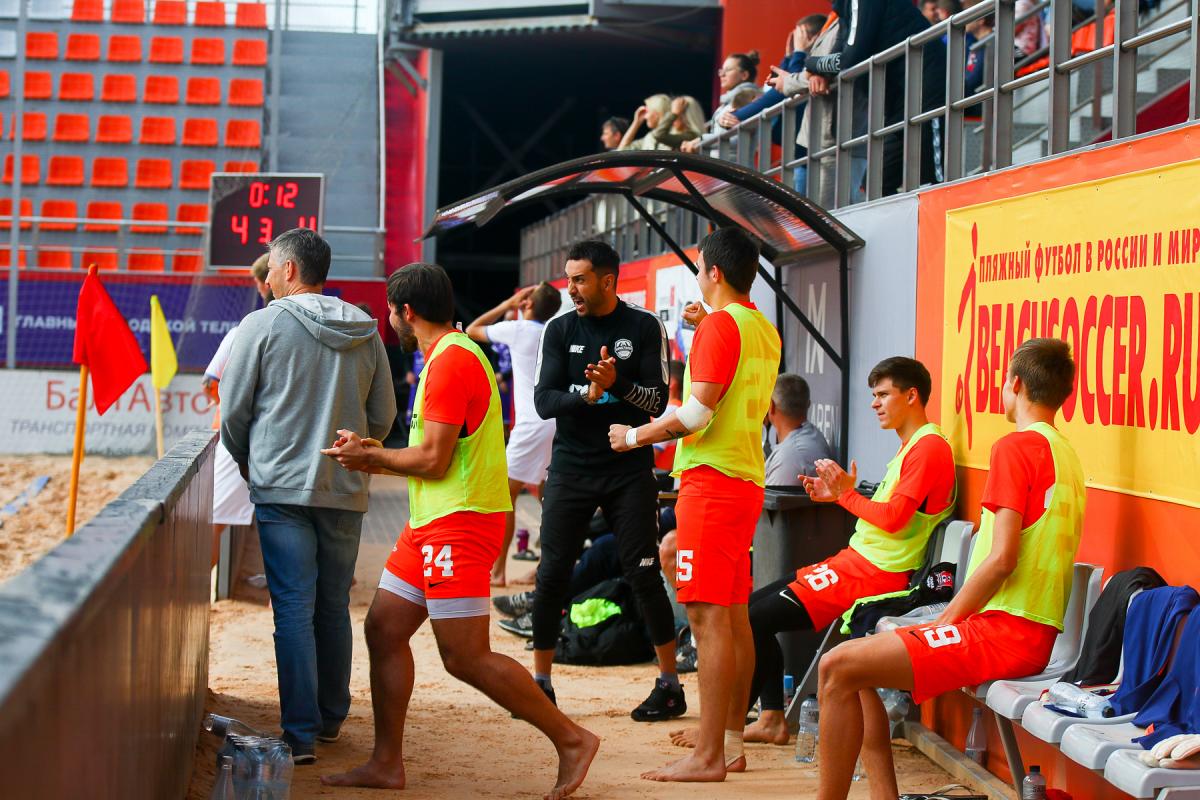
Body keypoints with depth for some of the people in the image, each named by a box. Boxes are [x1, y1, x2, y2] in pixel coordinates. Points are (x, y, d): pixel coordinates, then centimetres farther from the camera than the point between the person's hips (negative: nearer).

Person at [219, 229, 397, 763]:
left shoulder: (264, 325, -5)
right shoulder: (366, 333, 7)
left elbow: (233, 409, 0)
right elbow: (383, 416, 12)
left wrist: (246, 461, 17)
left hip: (282, 487, -4)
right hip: (347, 492, 4)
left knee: (294, 609, -4)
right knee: (334, 608, 14)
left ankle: (301, 734, -8)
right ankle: (330, 719, 23)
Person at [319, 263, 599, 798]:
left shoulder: (451, 361, -15)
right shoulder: (450, 356, 19)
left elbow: (434, 459, -18)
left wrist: (370, 456, -4)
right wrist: (372, 456, 14)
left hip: (459, 522, -11)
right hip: (432, 522, 11)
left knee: (465, 656, -11)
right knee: (384, 630, 9)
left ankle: (571, 739, -3)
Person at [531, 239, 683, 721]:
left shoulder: (644, 328, 0)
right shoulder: (560, 330, 5)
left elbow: (659, 400, -7)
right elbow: (543, 401, -4)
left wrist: (618, 384, -25)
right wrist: (585, 395, -22)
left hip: (629, 469, -2)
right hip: (571, 469, 2)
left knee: (643, 573, -3)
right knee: (552, 574, 0)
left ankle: (670, 684, 6)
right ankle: (541, 680, 11)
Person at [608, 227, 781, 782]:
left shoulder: (720, 326, -13)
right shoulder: (764, 331, 16)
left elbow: (697, 413, -20)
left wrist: (636, 436, -7)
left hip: (711, 481, -10)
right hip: (747, 481, 10)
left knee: (708, 617, -10)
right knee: (733, 615, 12)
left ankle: (707, 758, -12)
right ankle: (731, 743, 17)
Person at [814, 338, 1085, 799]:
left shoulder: (1016, 446, -11)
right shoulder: (1064, 453, 17)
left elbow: (1001, 559, -19)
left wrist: (944, 622, -8)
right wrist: (948, 624, 16)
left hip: (1003, 630, -10)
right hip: (1036, 633, 10)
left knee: (837, 668, -14)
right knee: (857, 667, 15)